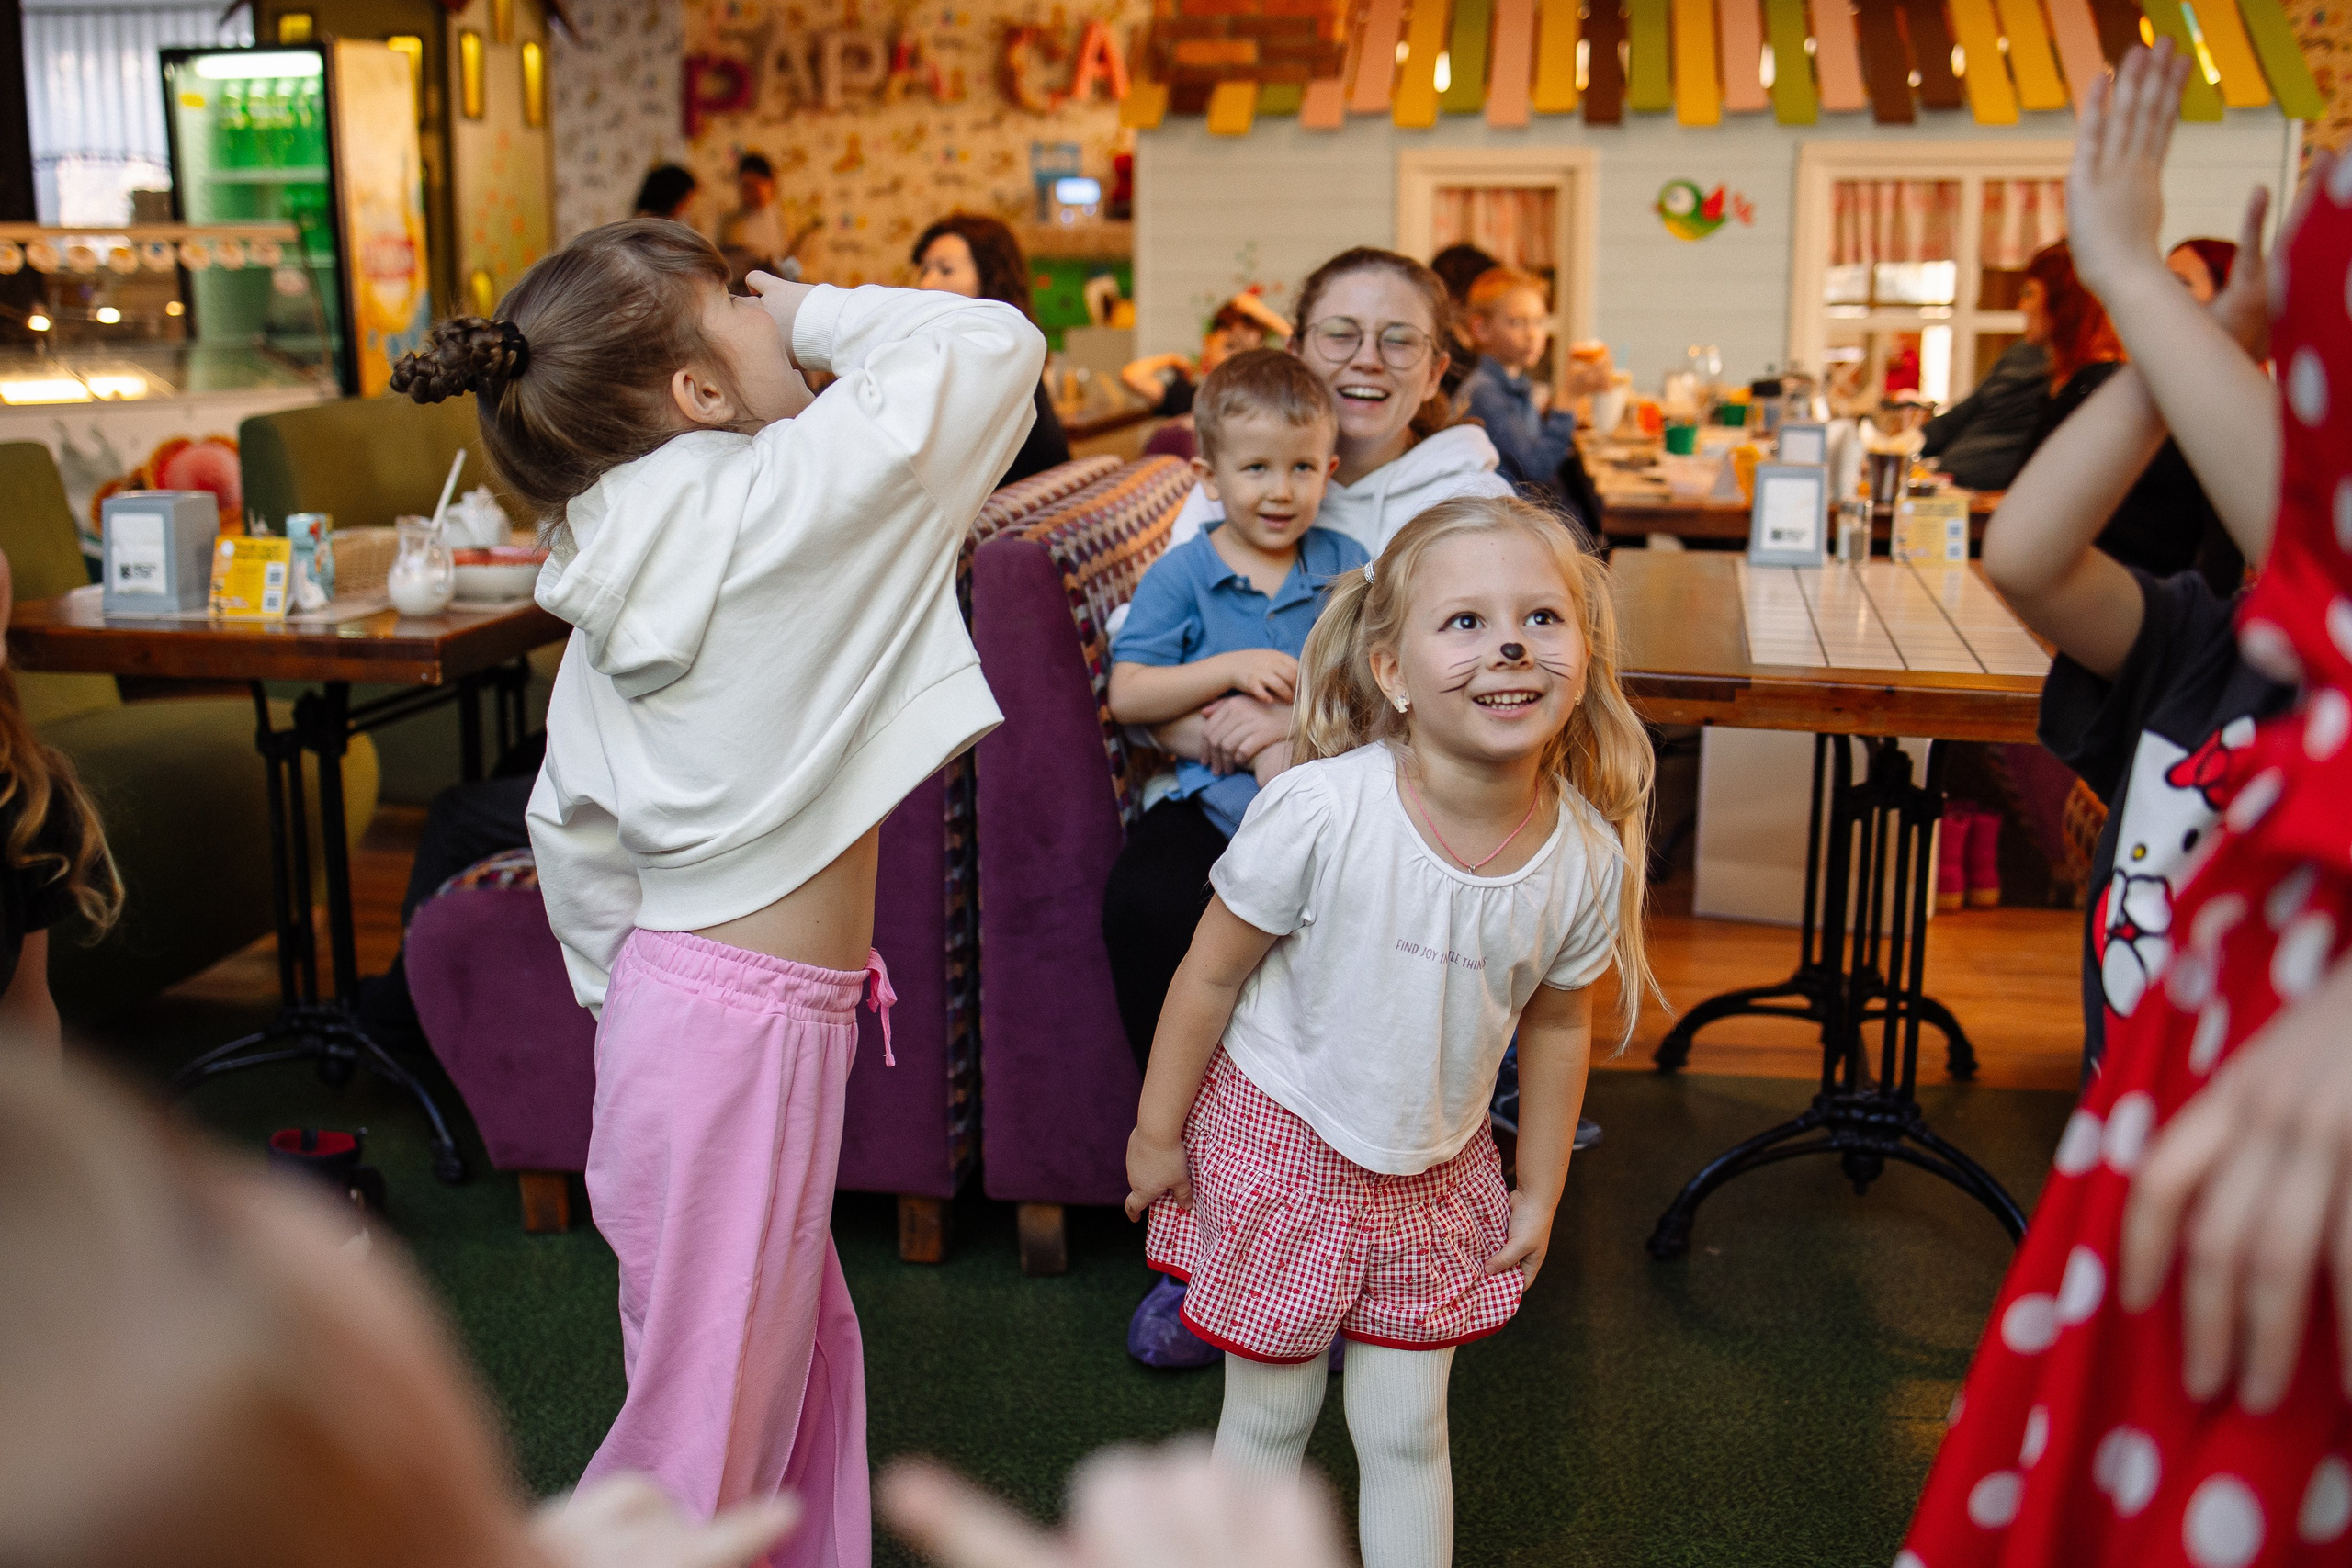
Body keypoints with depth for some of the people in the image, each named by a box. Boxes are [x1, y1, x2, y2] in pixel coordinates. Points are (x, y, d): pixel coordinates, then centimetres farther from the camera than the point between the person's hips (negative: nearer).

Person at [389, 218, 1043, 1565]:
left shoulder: (620, 567, 6)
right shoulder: (772, 496, -20)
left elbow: (571, 823, 11)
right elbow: (997, 344, -18)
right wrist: (813, 312, -5)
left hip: (674, 987, 9)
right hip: (749, 1022, -9)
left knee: (800, 1342, 22)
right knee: (712, 1403, 7)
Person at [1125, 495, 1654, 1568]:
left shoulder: (1587, 857, -16)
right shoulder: (1320, 812, -28)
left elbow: (1558, 1024, 2)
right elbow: (1210, 974, -14)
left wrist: (1540, 1192, 10)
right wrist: (1156, 1133, -4)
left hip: (1436, 1172, 3)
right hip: (1282, 1142, -2)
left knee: (1406, 1427, 14)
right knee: (1269, 1412, 13)